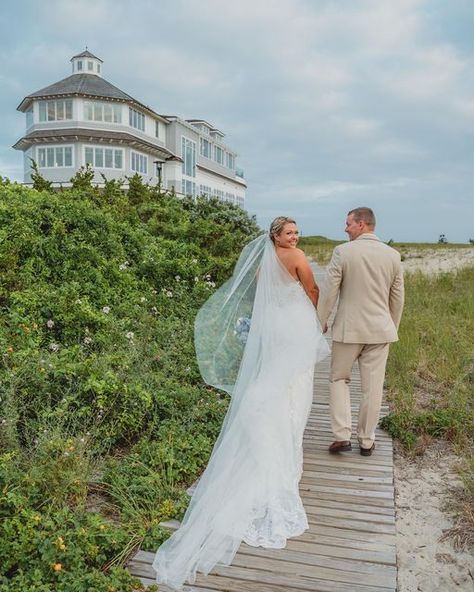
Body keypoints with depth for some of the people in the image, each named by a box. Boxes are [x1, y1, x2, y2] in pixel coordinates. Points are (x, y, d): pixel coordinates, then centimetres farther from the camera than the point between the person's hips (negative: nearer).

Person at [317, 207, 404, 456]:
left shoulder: (342, 252, -10)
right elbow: (397, 298, 7)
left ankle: (342, 435, 9)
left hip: (348, 328, -3)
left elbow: (329, 292, -9)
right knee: (372, 386, 10)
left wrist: (321, 322, 6)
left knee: (338, 379, 15)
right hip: (380, 329, 3)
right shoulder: (393, 254, 1)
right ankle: (366, 440, 22)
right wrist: (393, 328, 20)